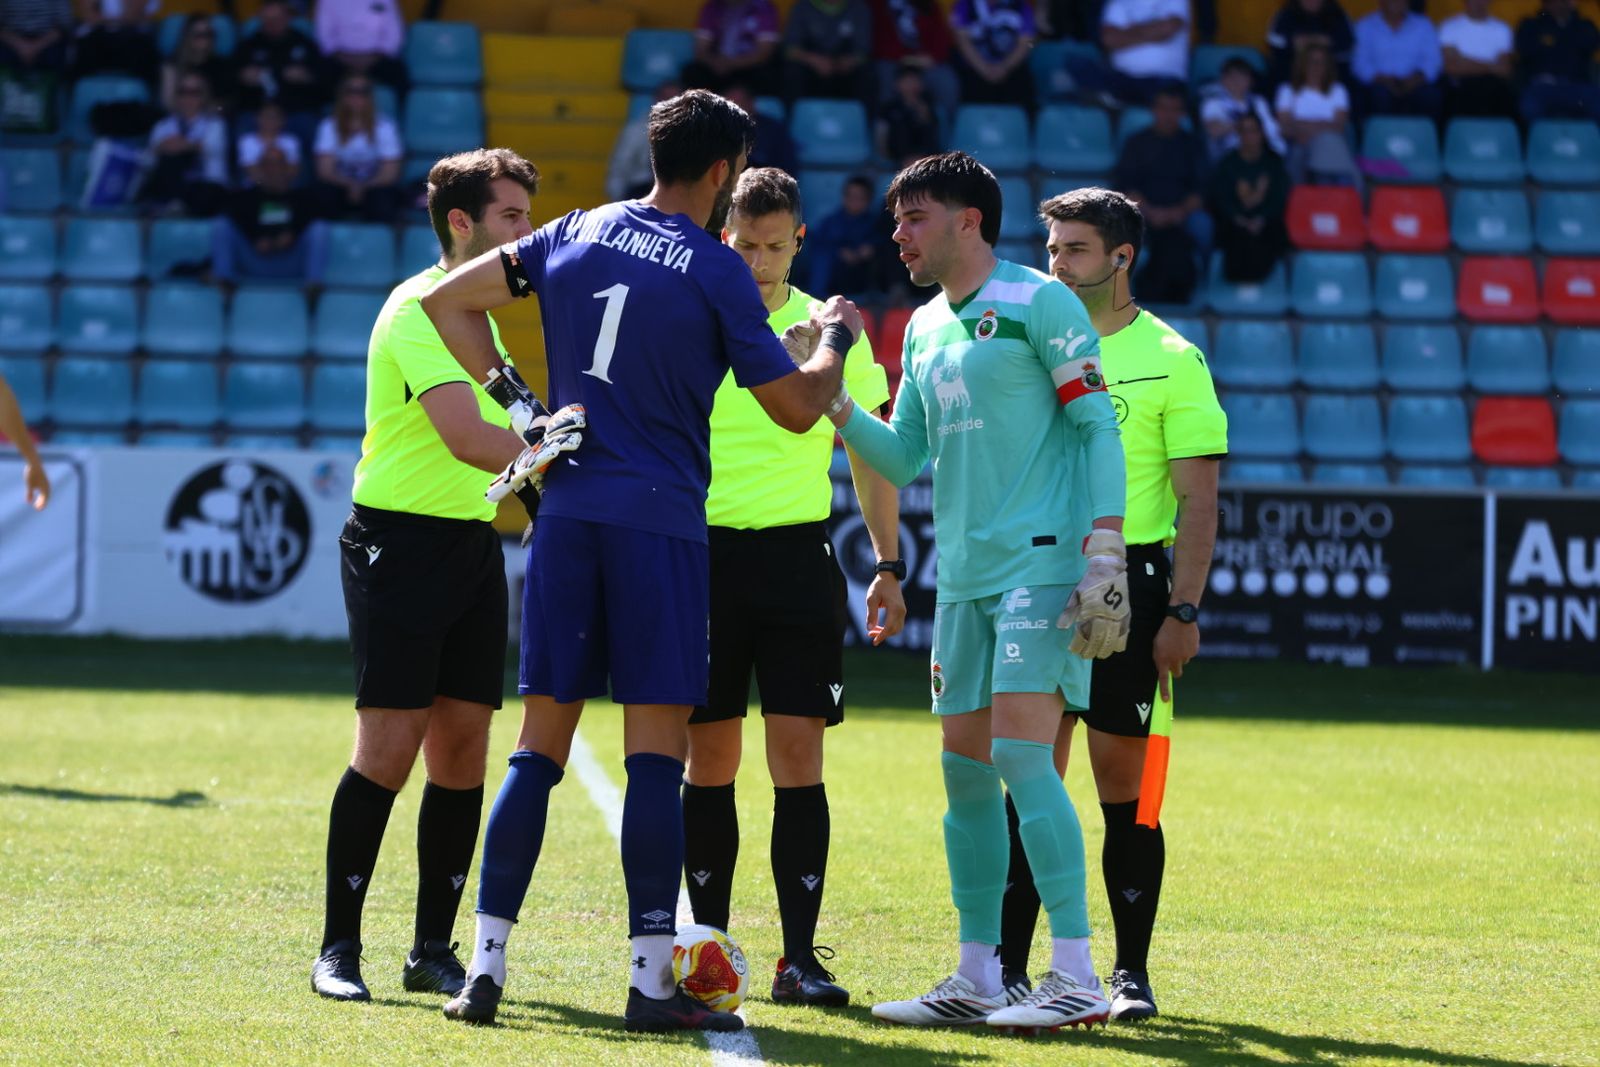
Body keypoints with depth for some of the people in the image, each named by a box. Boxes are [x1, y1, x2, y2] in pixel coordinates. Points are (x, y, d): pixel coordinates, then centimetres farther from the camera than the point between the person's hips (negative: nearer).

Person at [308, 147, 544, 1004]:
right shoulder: (420, 308, -14)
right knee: (388, 745, -9)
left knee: (462, 746, 5)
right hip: (401, 541, -8)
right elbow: (465, 436, -26)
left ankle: (433, 949, 11)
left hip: (470, 542, 8)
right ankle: (339, 948, -2)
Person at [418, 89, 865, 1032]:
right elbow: (797, 408, 0)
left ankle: (486, 965, 3)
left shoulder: (577, 236, 10)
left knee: (541, 744, 7)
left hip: (569, 512, 5)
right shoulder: (716, 271, -4)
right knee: (659, 747, -3)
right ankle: (652, 979, -6)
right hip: (661, 520, -5)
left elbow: (450, 300, 13)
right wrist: (836, 337, 19)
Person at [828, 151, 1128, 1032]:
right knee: (965, 769, 6)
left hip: (1042, 564, -8)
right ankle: (976, 981, 13)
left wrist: (1104, 551, -15)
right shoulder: (924, 329, 17)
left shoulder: (1039, 302, -5)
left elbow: (1098, 428, -8)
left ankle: (1077, 979, -12)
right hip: (964, 577, 8)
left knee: (1021, 757, -14)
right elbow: (902, 459, 18)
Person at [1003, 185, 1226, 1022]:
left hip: (1128, 580, -3)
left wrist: (1183, 611, -12)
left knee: (1124, 786, -1)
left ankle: (1130, 972, 6)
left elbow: (1198, 499, -4)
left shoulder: (1171, 359, -1)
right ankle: (1008, 963, 4)